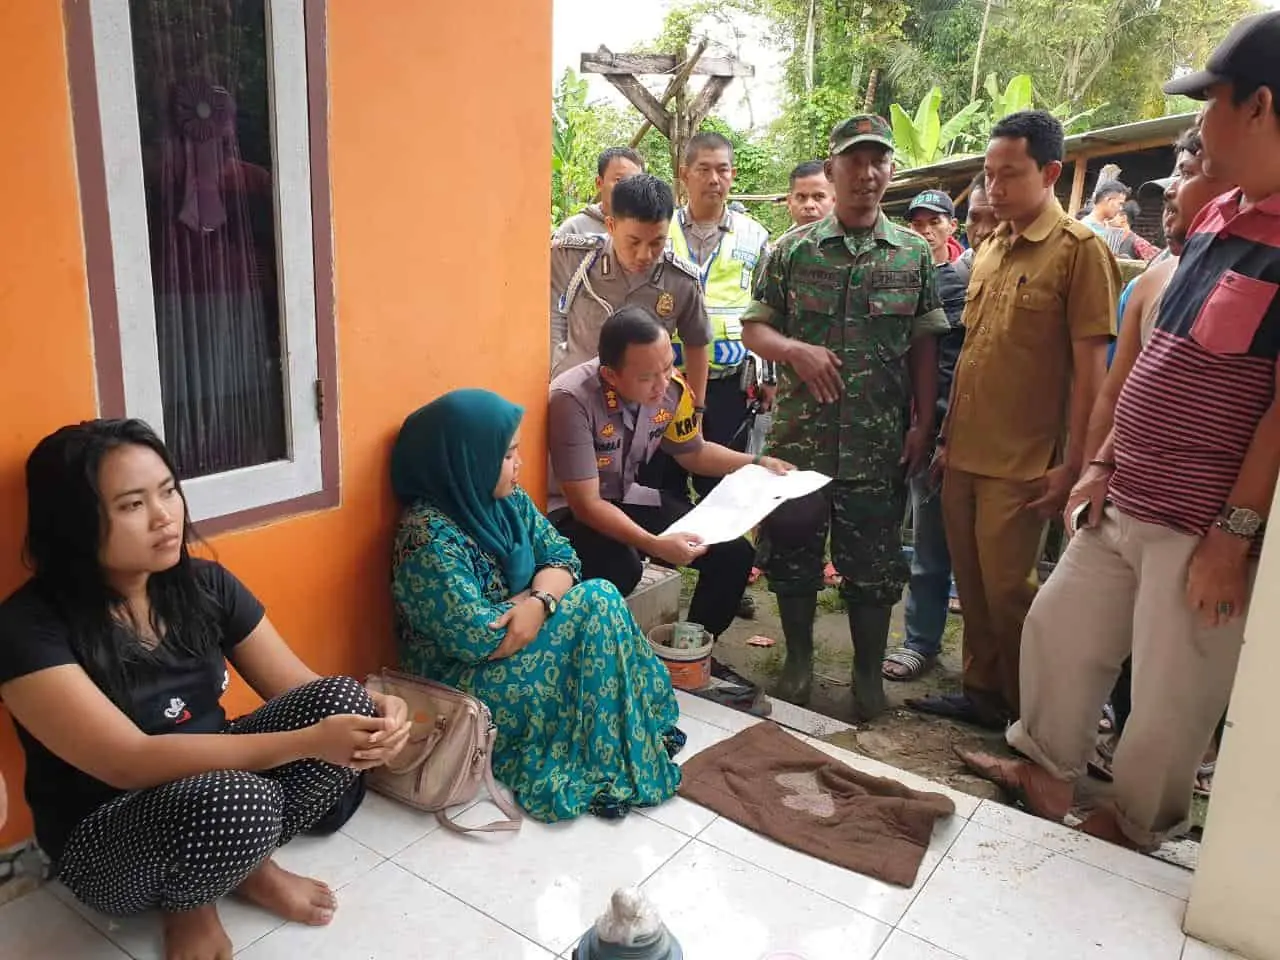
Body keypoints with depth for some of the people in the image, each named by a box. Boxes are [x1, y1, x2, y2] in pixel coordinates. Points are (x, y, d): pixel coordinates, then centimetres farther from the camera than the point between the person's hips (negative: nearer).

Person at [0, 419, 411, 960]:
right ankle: (188, 905, -1)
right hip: (103, 843, -5)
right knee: (238, 800, -37)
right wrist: (309, 742, -38)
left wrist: (374, 712, -27)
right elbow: (130, 763, -30)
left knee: (344, 699, -18)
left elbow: (304, 691, -4)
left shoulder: (204, 584, -6)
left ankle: (249, 867, 3)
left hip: (210, 777, 5)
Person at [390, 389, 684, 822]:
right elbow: (481, 639, -30)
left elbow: (561, 556, 0)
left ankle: (643, 729, 0)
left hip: (515, 645, 8)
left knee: (601, 596, -12)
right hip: (462, 678, -8)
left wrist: (539, 601, -22)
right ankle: (614, 764, -2)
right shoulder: (429, 539, -27)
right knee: (599, 605, -17)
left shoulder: (507, 499, -1)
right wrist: (539, 596, -13)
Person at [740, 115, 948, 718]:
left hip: (880, 443, 0)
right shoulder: (794, 251, 2)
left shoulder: (915, 255, 4)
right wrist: (794, 349, -16)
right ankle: (798, 660, 31)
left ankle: (868, 672, 27)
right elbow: (754, 328, 4)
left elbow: (924, 346, 5)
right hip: (800, 436, 0)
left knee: (874, 563, 8)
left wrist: (923, 425, -1)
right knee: (793, 551, 11)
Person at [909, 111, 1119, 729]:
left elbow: (1090, 366, -11)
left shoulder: (1080, 249, -8)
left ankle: (1028, 715, 19)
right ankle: (981, 693, 28)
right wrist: (947, 438, 15)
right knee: (972, 584, 13)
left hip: (1023, 462, -6)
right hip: (965, 453, 6)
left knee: (1007, 589, 1)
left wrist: (1072, 464, -13)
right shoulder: (988, 252, 12)